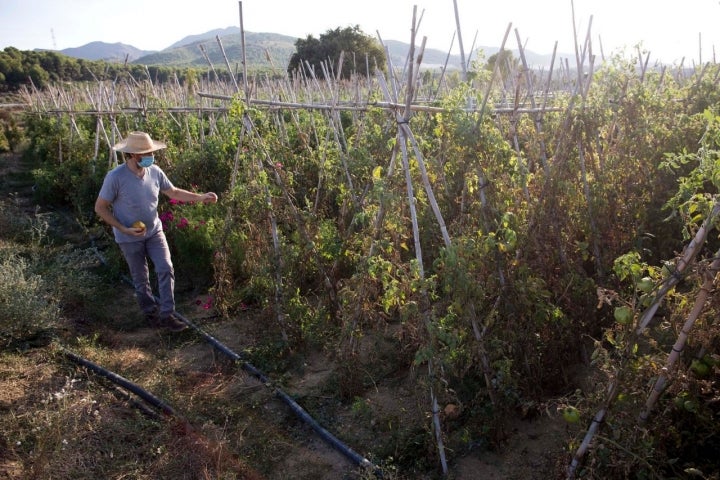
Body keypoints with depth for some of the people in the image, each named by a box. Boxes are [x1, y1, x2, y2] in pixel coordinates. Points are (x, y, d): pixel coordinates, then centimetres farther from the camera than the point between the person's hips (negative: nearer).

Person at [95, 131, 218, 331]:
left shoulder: (154, 171, -9)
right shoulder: (115, 177, -23)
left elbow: (173, 192, 5)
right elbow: (100, 208, -14)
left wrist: (200, 197, -5)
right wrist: (124, 229, -21)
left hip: (154, 232, 4)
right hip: (130, 238, -3)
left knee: (166, 269, -5)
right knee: (140, 278, 10)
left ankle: (167, 314, 4)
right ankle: (151, 312, 30)